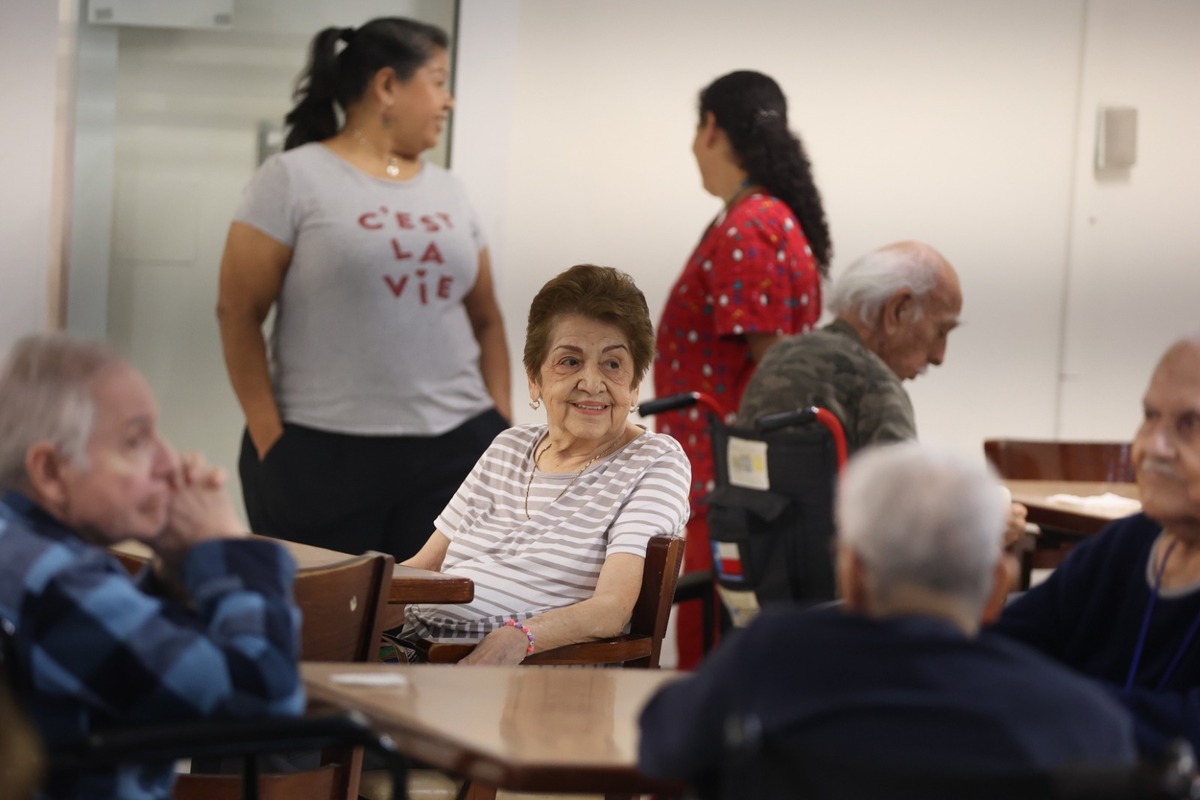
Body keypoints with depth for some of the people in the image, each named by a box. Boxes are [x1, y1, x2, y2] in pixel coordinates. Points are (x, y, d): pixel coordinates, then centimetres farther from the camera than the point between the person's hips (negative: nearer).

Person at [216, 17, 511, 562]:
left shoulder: (447, 193, 16)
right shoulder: (293, 179, -1)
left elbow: (485, 318, 19)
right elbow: (238, 312, -4)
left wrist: (501, 424, 7)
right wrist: (270, 440, -10)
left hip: (454, 453, 5)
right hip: (322, 454, -5)